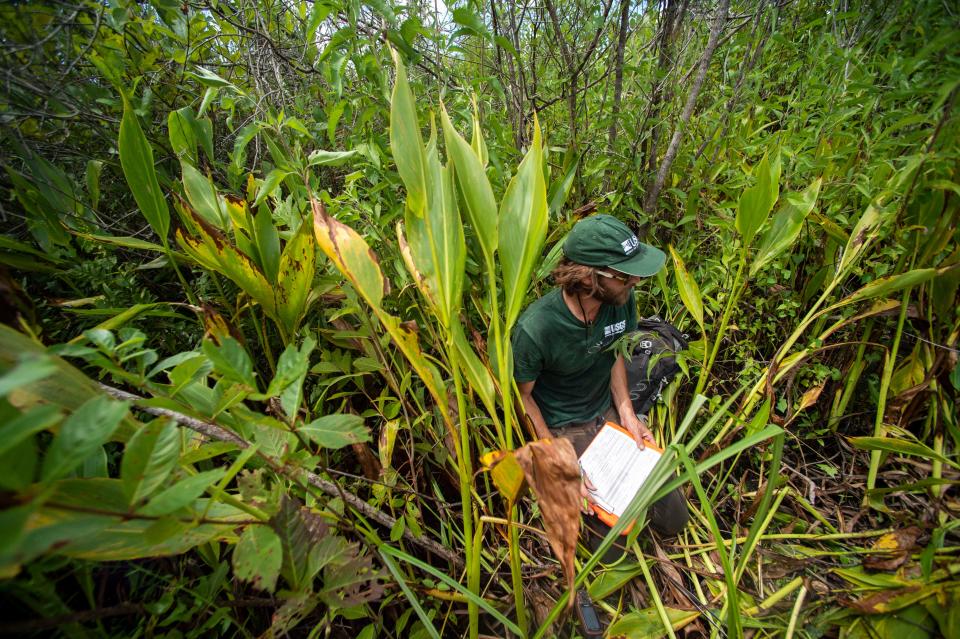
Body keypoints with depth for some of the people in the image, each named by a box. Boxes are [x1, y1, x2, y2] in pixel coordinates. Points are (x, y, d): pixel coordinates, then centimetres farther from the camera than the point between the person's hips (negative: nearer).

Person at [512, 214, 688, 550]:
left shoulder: (621, 298, -14)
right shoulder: (535, 329, -32)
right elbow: (522, 395, -16)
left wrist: (627, 414, -4)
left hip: (609, 412, 5)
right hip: (562, 429, -5)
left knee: (673, 518, 8)